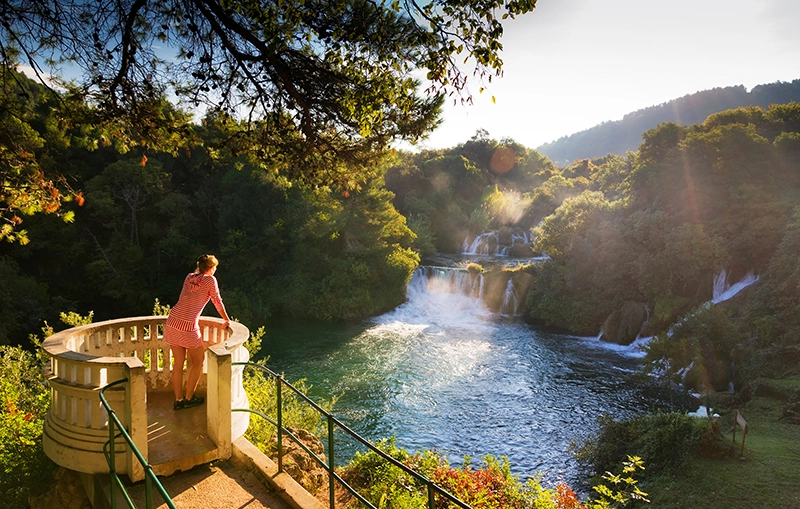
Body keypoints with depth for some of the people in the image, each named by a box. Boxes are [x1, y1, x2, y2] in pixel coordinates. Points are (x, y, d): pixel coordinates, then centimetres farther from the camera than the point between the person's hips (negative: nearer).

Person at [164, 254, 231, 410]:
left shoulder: (189, 277, 15)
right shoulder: (210, 279, -3)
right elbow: (217, 302, 5)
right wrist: (227, 320, 20)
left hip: (173, 320, 6)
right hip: (188, 325, -6)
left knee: (178, 363, 14)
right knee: (198, 363, 12)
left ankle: (178, 400, 21)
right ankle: (189, 398, 18)